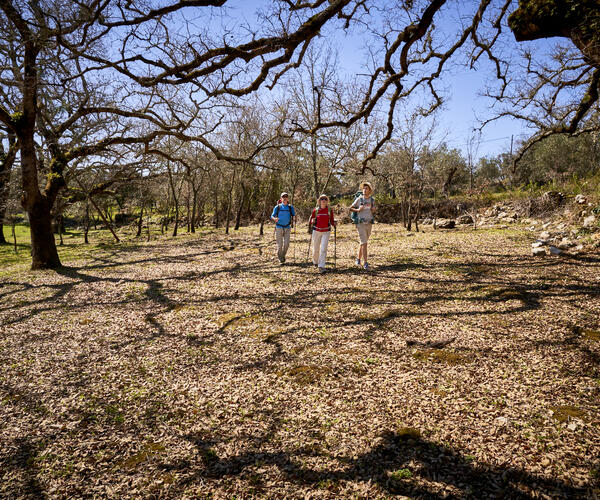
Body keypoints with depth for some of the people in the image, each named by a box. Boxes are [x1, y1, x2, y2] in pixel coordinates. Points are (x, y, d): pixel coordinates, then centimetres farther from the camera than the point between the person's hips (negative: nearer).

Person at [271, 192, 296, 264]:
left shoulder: (290, 207, 7)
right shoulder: (277, 207, 2)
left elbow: (294, 215, 5)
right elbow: (272, 216, 0)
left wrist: (294, 218, -19)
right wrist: (274, 219, -24)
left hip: (287, 228, 1)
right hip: (279, 228, -1)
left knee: (286, 244, -6)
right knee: (279, 245, -2)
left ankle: (283, 255, 20)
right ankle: (281, 260, 13)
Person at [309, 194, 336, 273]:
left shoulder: (330, 210, 1)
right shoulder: (315, 210, 0)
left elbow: (331, 221, 8)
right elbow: (311, 219, 8)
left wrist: (334, 223, -12)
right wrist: (312, 222, -13)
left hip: (326, 232, -1)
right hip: (316, 231, 1)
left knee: (323, 249, -10)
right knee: (316, 249, 9)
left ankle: (321, 266, -10)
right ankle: (315, 262, 38)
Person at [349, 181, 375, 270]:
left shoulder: (372, 200, 7)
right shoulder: (359, 199, -5)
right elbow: (350, 208, 2)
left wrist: (373, 210, -4)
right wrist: (358, 210, -16)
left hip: (369, 224, 5)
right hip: (361, 224, -5)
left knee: (363, 242, 15)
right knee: (364, 243, -13)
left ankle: (358, 258, 33)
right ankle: (365, 263, -14)